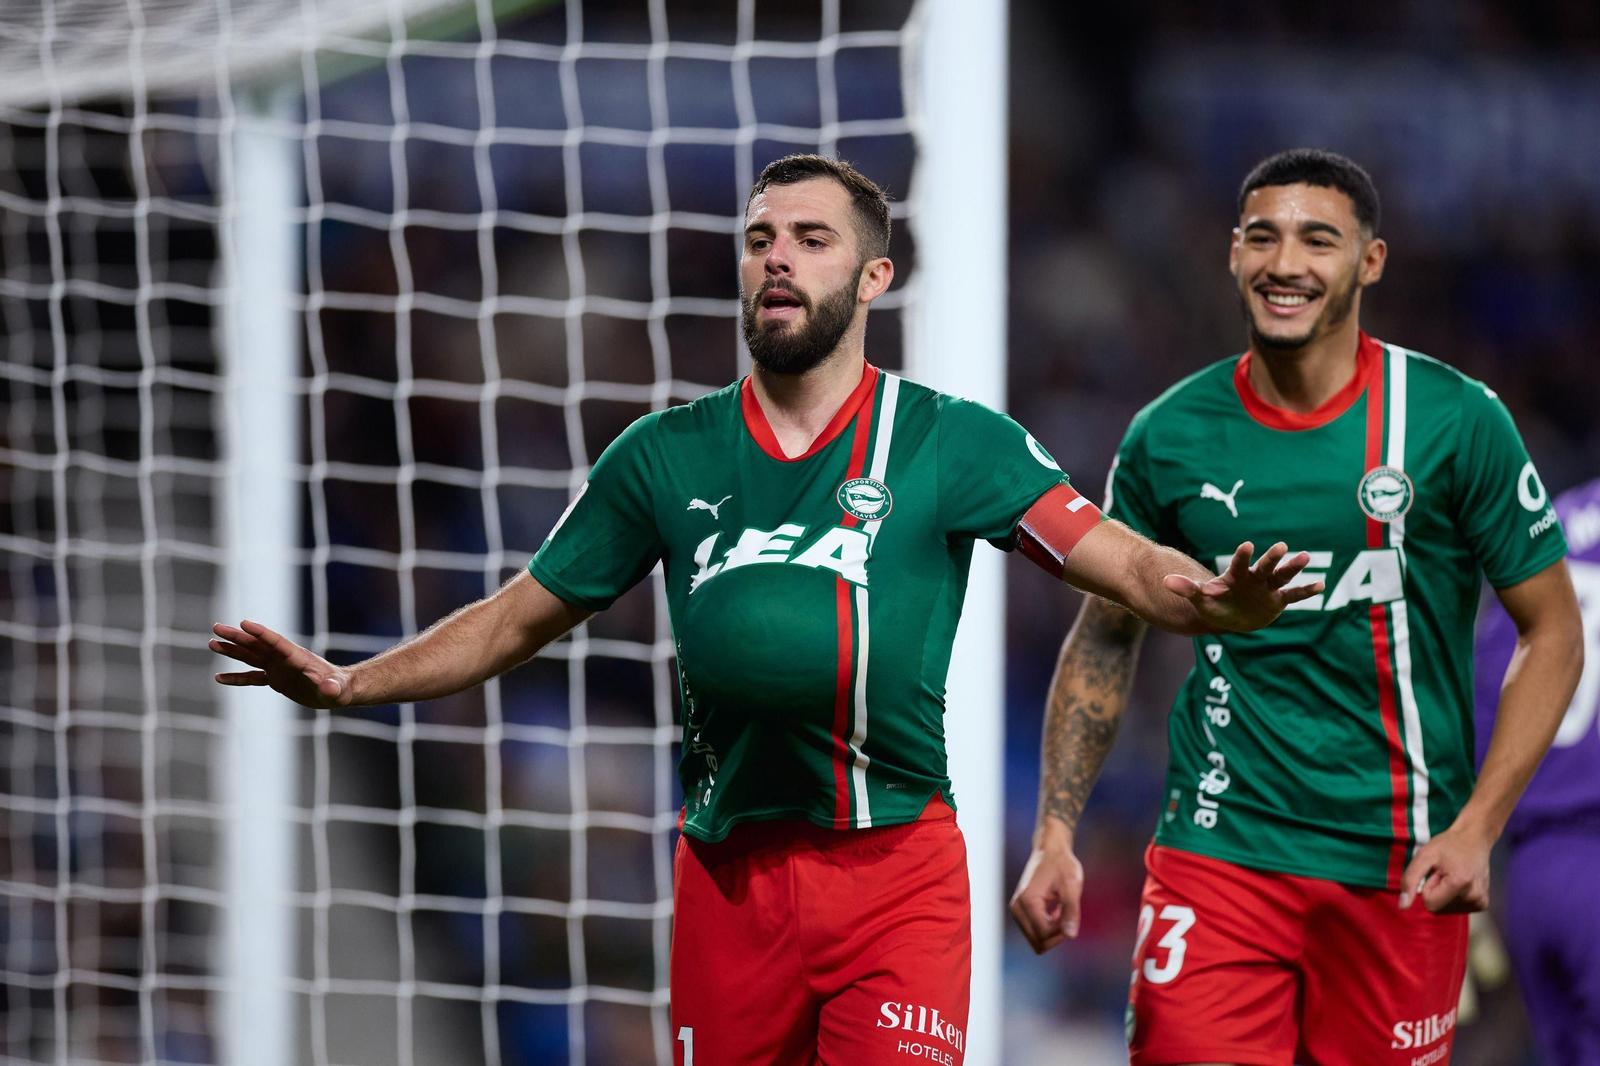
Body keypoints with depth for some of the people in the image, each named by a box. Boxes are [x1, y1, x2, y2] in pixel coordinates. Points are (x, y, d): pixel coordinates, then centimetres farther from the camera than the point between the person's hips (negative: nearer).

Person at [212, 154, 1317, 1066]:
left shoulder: (951, 441, 1)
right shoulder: (667, 455, 9)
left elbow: (1117, 558, -8)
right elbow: (523, 616, 17)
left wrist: (1208, 601, -30)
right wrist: (347, 683, 6)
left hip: (895, 861, -3)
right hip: (728, 872, 3)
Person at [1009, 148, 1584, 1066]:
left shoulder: (1455, 422, -4)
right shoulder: (1170, 436, 3)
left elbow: (1552, 631, 1)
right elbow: (1105, 637, 14)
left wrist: (1477, 829, -10)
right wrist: (1056, 835, 4)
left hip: (1399, 872, -1)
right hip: (1219, 851, 1)